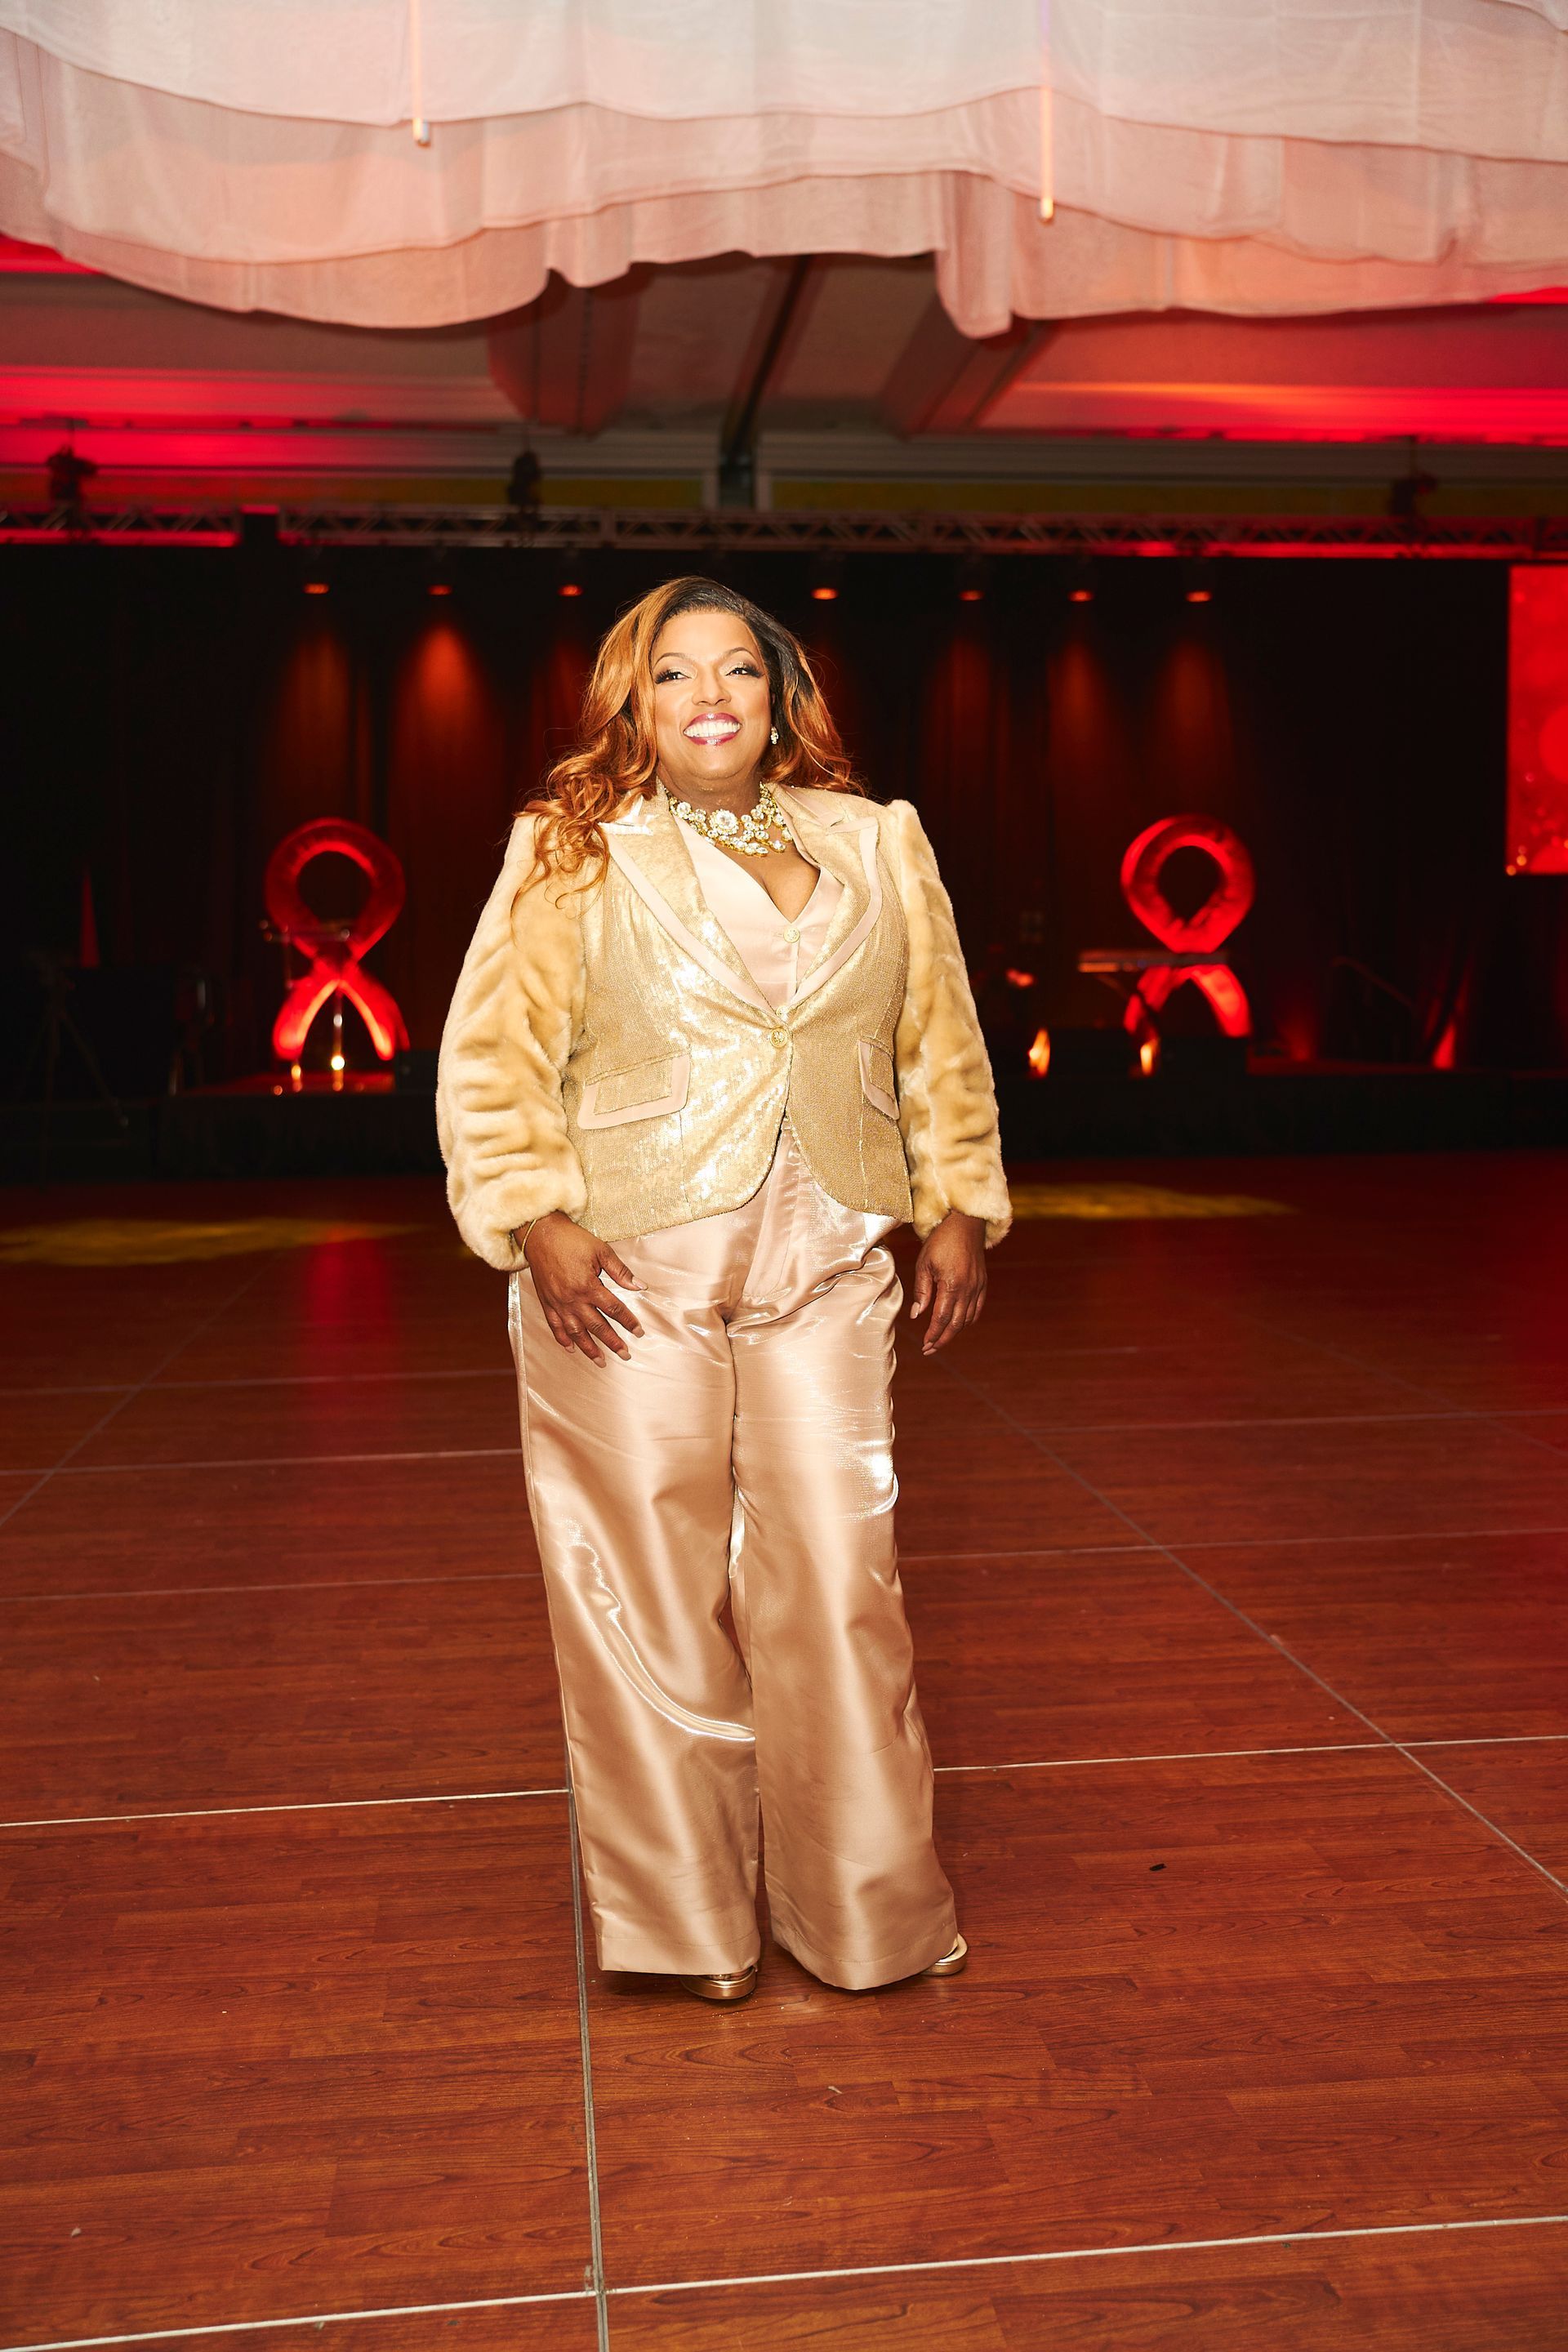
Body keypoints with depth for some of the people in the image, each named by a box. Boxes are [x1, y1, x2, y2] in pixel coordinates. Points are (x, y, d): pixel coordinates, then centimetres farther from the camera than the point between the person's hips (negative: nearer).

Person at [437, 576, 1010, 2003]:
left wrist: (961, 1210, 11)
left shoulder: (879, 846, 12)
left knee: (841, 1584, 3)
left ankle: (870, 1907, 20)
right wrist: (539, 1223, -9)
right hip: (630, 1280, -2)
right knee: (657, 1594, 4)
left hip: (826, 1271, 2)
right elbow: (491, 1060, 0)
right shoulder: (571, 857, 2)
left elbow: (942, 1045, 16)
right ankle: (687, 1918, 21)